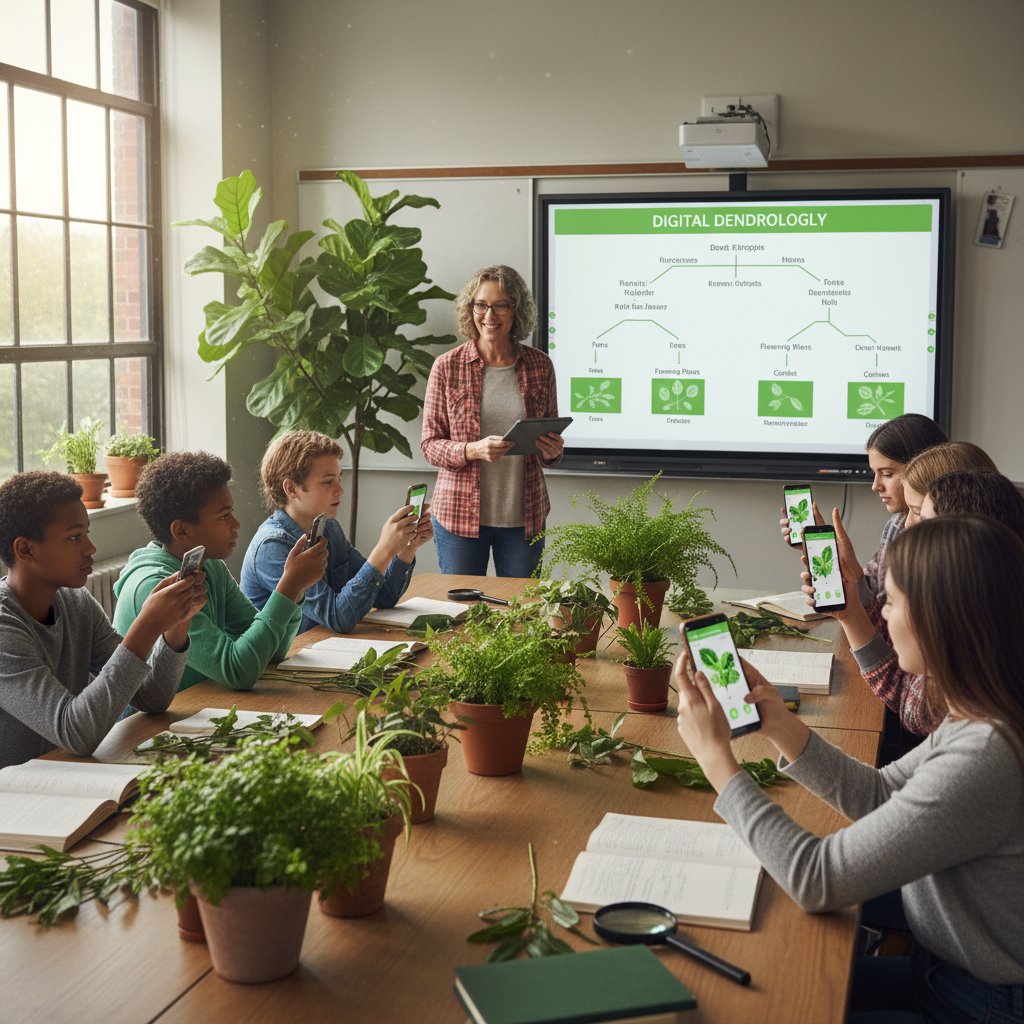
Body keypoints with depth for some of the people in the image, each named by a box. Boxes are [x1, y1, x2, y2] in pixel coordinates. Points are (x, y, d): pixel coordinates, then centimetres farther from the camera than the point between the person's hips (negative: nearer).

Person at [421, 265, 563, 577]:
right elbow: (430, 444, -2)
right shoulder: (447, 366, -3)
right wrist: (473, 450, -20)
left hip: (523, 516, 2)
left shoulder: (540, 365, 4)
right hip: (459, 513, -2)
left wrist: (552, 451, -9)